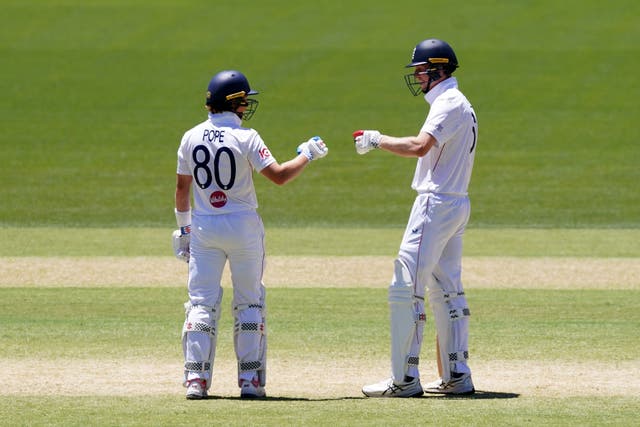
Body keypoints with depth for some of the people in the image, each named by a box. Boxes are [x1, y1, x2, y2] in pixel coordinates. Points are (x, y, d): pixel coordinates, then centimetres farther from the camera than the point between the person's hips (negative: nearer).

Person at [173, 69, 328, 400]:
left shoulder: (191, 138, 1)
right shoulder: (245, 138, -11)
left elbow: (182, 188, 6)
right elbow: (279, 176, -16)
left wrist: (184, 226, 17)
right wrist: (308, 154, -2)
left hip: (203, 227, 3)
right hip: (242, 225, -3)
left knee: (202, 303, 4)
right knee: (249, 303, 8)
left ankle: (196, 379, -5)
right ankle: (250, 380, 5)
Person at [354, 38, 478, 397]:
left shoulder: (449, 104, -14)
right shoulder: (462, 105, 19)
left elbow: (420, 146, -27)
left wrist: (378, 140, -17)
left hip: (437, 203, -11)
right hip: (457, 203, 11)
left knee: (406, 290, -10)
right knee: (447, 290, 14)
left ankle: (405, 379, -12)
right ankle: (457, 376, 16)